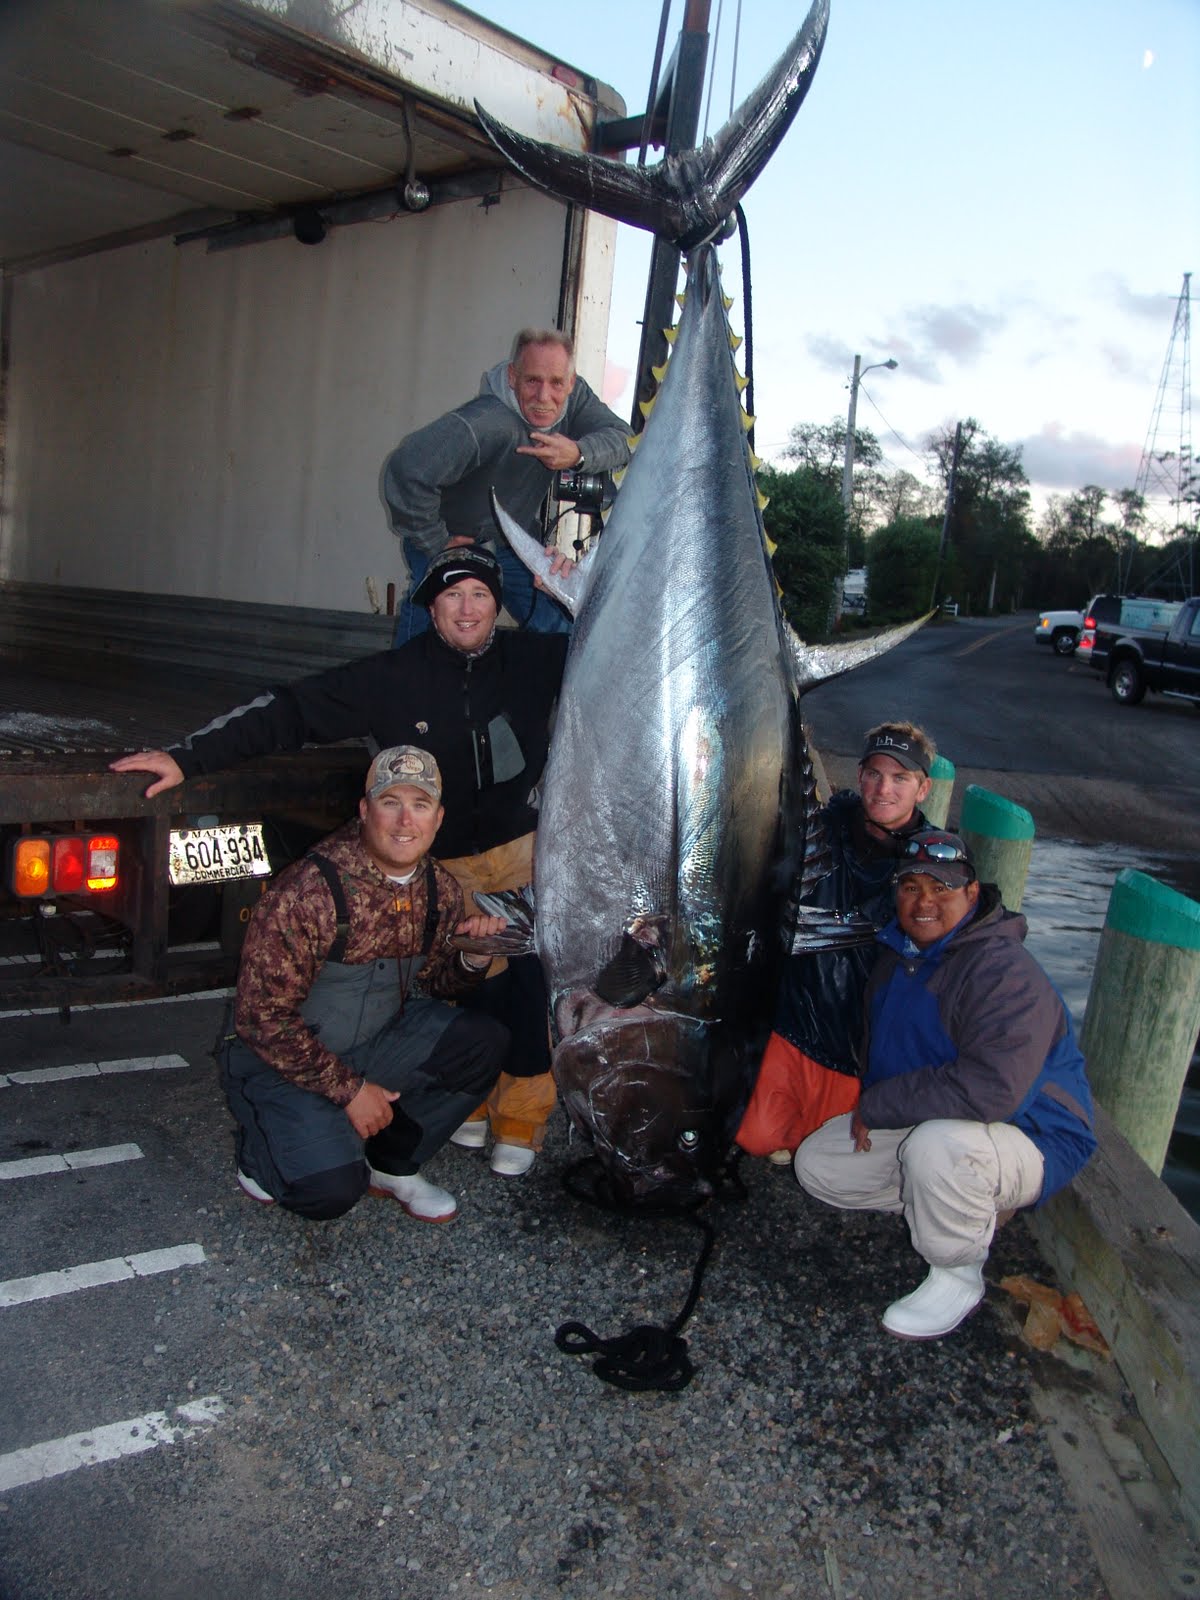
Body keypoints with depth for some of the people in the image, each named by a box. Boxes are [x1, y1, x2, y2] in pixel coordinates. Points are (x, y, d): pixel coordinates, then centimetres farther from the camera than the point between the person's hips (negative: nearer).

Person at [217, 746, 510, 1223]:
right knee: (331, 1187, -26)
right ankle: (263, 1149, 10)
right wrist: (349, 1090, -19)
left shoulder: (440, 890, -4)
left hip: (375, 1042, 6)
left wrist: (473, 957, -13)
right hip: (280, 1059, -6)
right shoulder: (309, 891, -25)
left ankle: (394, 1163, 5)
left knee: (484, 1042, -16)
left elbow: (432, 981, 10)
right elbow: (262, 1016, -21)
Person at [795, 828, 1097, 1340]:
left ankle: (958, 1278, -10)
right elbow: (880, 1046, 19)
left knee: (935, 1144, -40)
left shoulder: (1005, 972, -27)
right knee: (816, 1164, 4)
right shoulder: (899, 953, 2)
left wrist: (876, 1107, -27)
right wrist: (872, 1109, 1)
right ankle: (975, 1206, 12)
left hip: (1029, 1141, -9)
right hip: (918, 1124, 9)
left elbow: (989, 1089, -38)